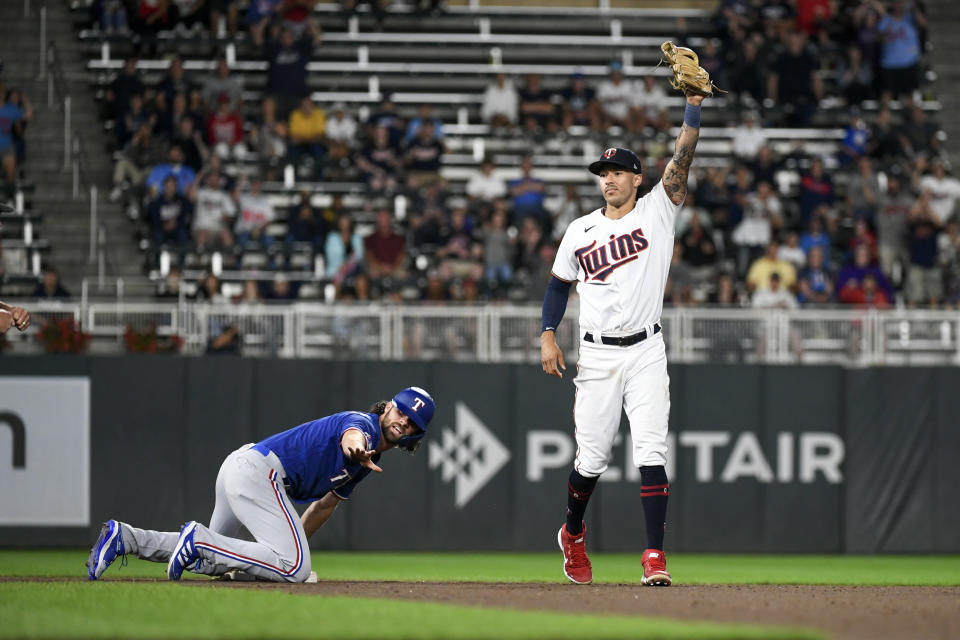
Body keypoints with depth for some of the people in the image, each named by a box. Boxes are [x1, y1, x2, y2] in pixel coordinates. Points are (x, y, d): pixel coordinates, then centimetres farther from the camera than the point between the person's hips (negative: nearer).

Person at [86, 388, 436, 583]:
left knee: (211, 561, 23)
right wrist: (356, 445, -59)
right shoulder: (363, 423, -7)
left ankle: (124, 537, 14)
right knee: (296, 568, -21)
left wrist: (293, 545, 33)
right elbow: (350, 433, -35)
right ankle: (199, 540, -16)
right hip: (257, 469, -10)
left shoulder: (368, 461, 22)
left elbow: (325, 505, 34)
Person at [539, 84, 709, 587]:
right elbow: (559, 283, 20)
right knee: (592, 457, 4)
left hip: (646, 352, -2)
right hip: (596, 356, 2)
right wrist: (548, 335, 8)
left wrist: (693, 99, -19)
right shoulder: (580, 231, 9)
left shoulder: (657, 211, 2)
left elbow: (683, 156, -8)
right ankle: (573, 534, 31)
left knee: (650, 452, -12)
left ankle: (655, 556, -14)